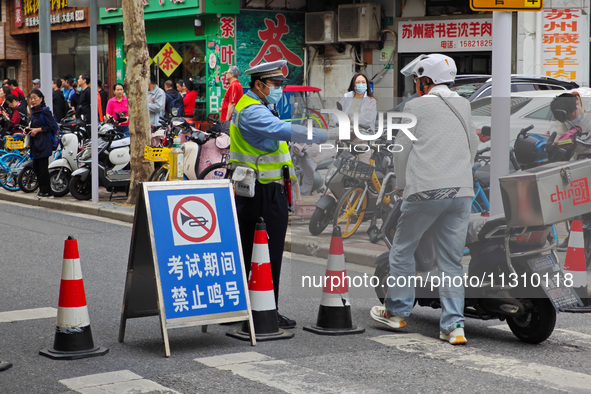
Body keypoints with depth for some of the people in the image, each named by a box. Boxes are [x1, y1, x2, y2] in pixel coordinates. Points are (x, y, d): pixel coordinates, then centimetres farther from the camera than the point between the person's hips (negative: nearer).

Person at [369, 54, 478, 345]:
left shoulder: (415, 107, 2)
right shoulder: (463, 106, 18)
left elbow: (402, 150, 3)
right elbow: (473, 146, 26)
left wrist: (402, 187, 15)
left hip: (425, 190, -5)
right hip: (462, 191, 5)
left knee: (403, 249, 12)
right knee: (452, 260, 6)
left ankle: (397, 312, 21)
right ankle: (453, 326, 1)